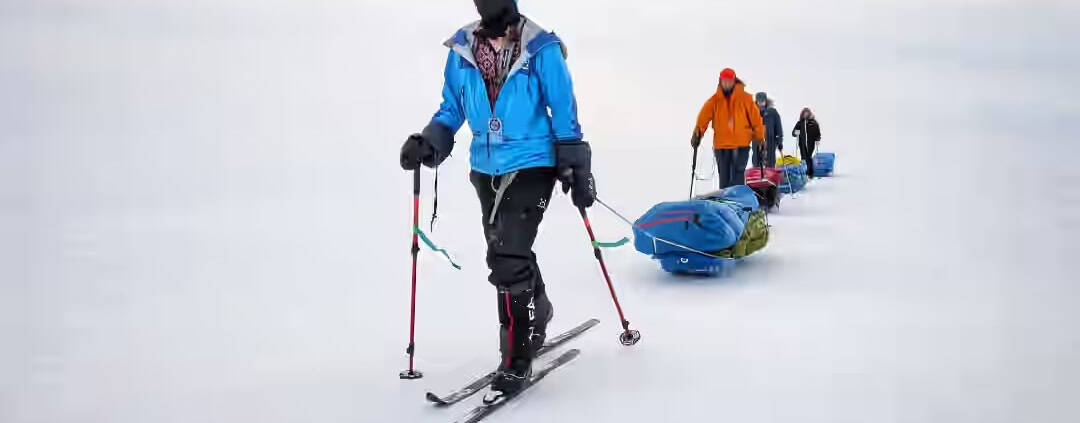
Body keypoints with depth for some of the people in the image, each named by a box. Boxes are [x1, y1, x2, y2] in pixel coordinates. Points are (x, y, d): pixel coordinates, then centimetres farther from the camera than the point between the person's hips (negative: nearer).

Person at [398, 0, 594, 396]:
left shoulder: (541, 50, -11)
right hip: (485, 168, 5)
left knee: (509, 261, -14)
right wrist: (427, 143, -9)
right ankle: (537, 318, 43)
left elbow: (564, 113, -4)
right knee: (504, 256, 17)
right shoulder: (462, 49, 0)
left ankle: (517, 356, 0)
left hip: (532, 166, -5)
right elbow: (452, 109, 9)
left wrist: (578, 172, -3)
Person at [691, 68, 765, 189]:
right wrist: (697, 134, -17)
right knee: (724, 177, 9)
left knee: (738, 174, -11)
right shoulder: (714, 100, 4)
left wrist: (760, 138, 3)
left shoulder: (745, 98, 1)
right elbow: (703, 117, -4)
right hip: (721, 145, 2)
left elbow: (755, 119, 3)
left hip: (741, 144, -2)